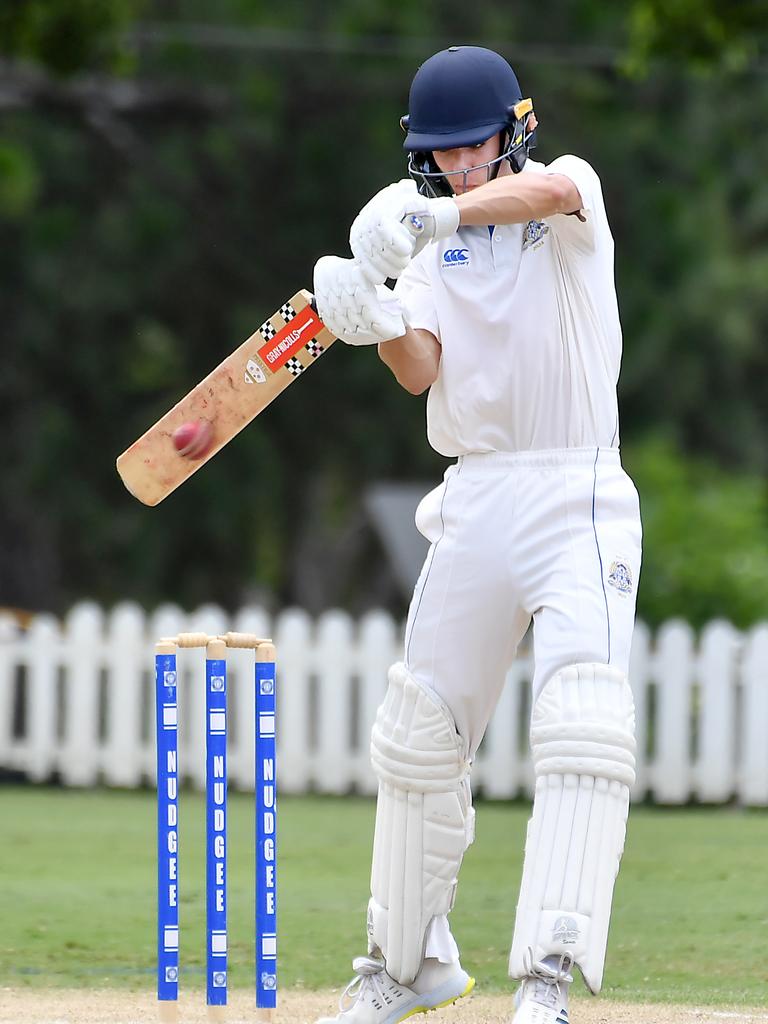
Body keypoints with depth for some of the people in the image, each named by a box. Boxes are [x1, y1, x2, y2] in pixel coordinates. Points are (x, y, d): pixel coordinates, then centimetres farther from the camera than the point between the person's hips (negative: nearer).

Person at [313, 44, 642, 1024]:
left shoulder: (570, 190, 0)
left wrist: (436, 213, -40)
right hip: (474, 503, 5)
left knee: (583, 723, -21)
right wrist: (375, 321, -26)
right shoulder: (429, 251, 13)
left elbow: (552, 189, -26)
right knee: (418, 736, 9)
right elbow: (420, 369, -4)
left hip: (579, 499, -5)